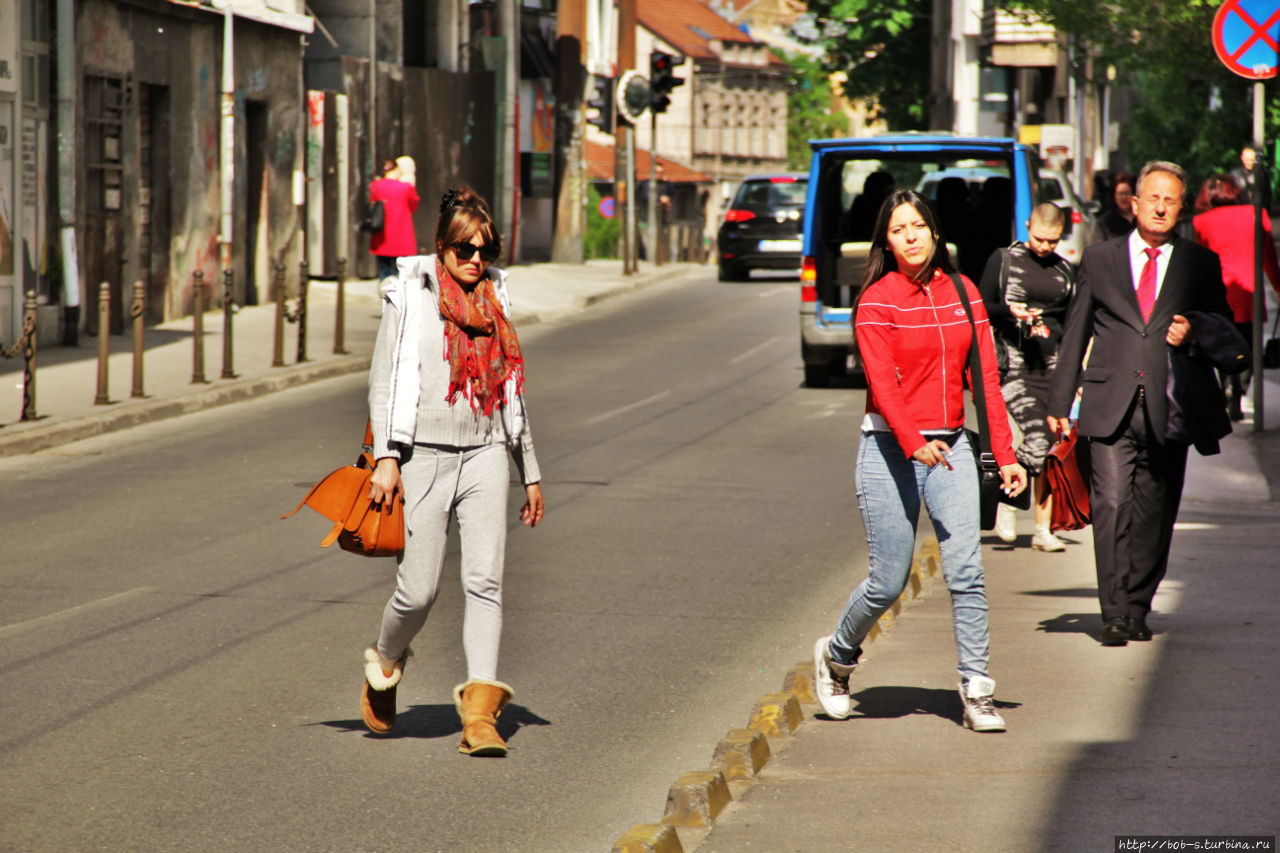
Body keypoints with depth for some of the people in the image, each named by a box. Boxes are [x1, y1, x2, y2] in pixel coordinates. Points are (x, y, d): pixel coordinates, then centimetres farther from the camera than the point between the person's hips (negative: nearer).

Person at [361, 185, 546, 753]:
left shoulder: (493, 297, 14)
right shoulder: (410, 294, 1)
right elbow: (385, 379, -2)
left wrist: (531, 473, 21)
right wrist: (386, 457, -14)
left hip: (484, 455, 3)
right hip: (424, 455, -3)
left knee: (485, 579, -12)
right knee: (419, 590, -4)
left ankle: (480, 713, -18)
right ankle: (385, 666, 27)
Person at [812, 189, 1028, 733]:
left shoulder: (964, 294, 7)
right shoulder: (877, 301, -7)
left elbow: (986, 378, 8)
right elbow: (882, 383, -19)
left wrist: (1005, 455, 3)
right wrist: (914, 443, -35)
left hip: (951, 446, 3)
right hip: (889, 449, -3)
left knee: (966, 571, -11)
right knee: (888, 583, 1)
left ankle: (977, 690, -6)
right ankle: (837, 656, 28)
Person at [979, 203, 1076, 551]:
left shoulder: (1065, 271, 14)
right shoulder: (1003, 260, 3)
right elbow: (981, 307, 3)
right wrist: (1009, 311, -15)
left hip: (1052, 366, 4)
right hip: (1014, 363, -4)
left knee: (1051, 449, 0)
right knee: (1038, 436, -19)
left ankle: (1043, 531, 7)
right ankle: (1007, 500, 5)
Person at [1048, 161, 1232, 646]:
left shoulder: (1200, 264, 10)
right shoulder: (1100, 260, 11)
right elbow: (1075, 334, 13)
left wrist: (1193, 332, -7)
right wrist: (1060, 402, 9)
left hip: (1168, 406, 1)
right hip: (1111, 405, -1)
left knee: (1154, 513, 4)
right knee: (1111, 504, -12)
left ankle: (1137, 609, 17)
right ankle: (1115, 615, -13)